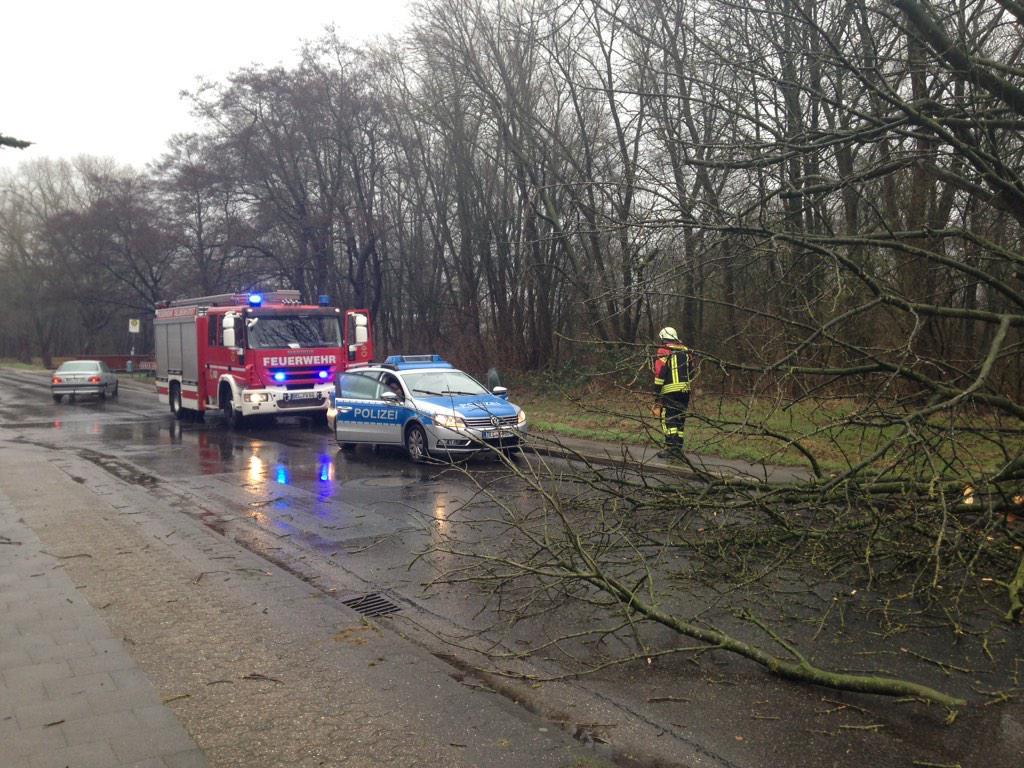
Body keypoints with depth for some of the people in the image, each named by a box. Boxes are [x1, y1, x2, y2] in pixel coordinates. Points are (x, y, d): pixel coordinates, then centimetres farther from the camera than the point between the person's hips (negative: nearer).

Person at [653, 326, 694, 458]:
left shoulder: (663, 352, -4)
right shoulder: (686, 351, 15)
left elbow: (659, 374, -9)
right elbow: (691, 373, 18)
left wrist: (657, 393, -6)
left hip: (670, 392, -6)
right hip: (685, 390, 6)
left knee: (668, 420, -5)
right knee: (679, 420, 12)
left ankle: (672, 447, -16)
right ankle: (678, 448, 14)